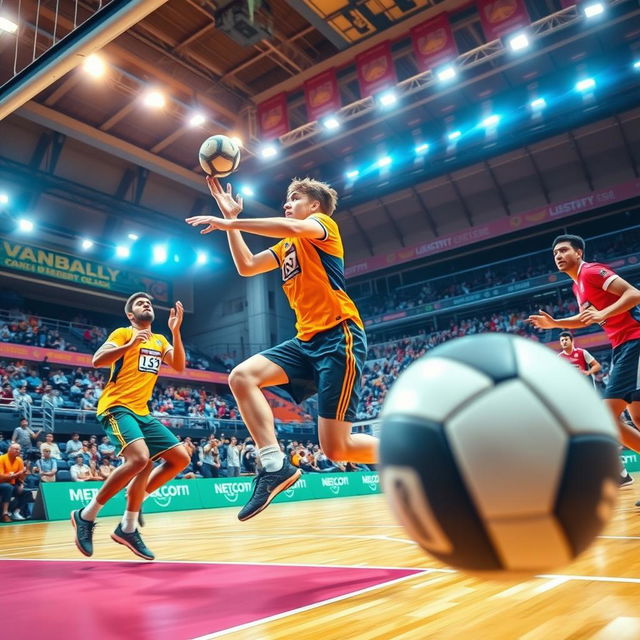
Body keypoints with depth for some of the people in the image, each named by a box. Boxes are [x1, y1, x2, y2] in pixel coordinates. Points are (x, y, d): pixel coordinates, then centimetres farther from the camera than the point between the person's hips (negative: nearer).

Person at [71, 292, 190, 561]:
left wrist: (175, 331, -7)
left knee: (180, 458, 1)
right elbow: (97, 360, -13)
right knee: (140, 458, -30)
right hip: (116, 407, -8)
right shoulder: (123, 333, 1)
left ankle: (128, 527, 7)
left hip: (142, 412, 8)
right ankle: (86, 515, -10)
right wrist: (131, 344, -24)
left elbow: (179, 366, 2)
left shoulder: (160, 340, 18)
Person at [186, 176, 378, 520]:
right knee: (242, 377, -14)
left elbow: (291, 227, -21)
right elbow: (246, 266, 23)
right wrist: (231, 218, 18)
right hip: (306, 341, 8)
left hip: (339, 337, -8)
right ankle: (275, 466, -16)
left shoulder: (324, 224, 2)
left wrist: (229, 222, -15)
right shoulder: (287, 246, 25)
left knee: (336, 447, -13)